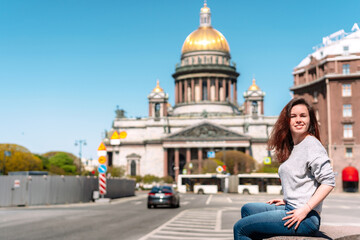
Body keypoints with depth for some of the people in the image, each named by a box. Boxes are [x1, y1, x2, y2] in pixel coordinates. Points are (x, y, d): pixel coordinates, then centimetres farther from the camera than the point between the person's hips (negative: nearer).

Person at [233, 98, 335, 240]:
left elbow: (328, 181, -19)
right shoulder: (291, 147, 16)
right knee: (247, 209, 22)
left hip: (306, 218, -10)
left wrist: (305, 209, -22)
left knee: (240, 228, -9)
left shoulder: (312, 144, -11)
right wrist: (285, 201, 13)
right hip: (290, 208, 10)